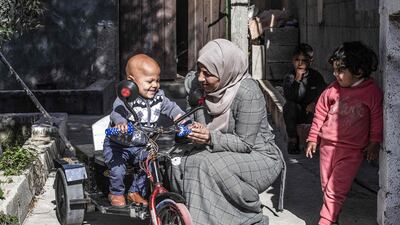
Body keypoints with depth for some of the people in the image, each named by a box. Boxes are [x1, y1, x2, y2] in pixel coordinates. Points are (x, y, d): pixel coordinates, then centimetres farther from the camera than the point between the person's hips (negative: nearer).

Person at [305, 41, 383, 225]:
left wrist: (374, 143, 2)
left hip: (352, 150, -4)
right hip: (327, 144, 4)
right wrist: (313, 138, 11)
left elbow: (377, 119, 0)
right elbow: (320, 112, 9)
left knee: (335, 189, -8)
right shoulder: (333, 89, -1)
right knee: (326, 186, 13)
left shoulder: (372, 92, -9)